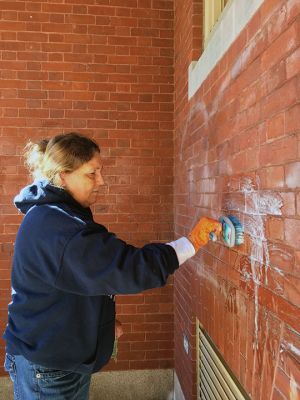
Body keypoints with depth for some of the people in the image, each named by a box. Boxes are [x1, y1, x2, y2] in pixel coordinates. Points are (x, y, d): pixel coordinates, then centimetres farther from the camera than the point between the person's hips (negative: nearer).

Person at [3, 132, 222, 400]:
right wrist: (192, 242, -25)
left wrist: (104, 321, 9)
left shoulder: (51, 216, 5)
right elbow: (131, 268, -33)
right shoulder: (57, 227, -30)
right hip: (47, 369, -9)